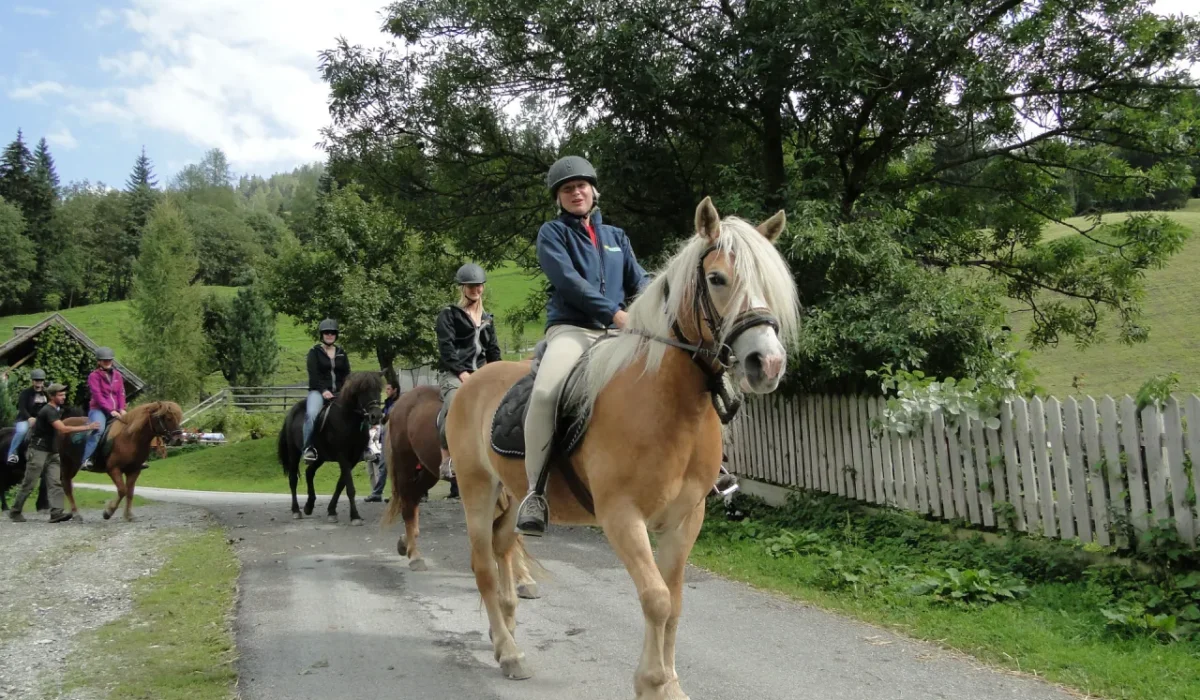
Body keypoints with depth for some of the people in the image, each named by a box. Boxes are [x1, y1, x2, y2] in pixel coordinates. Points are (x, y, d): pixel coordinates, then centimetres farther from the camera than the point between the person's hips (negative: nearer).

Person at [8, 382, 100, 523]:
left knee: (55, 483, -6)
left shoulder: (57, 410, 10)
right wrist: (87, 427, -31)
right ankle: (15, 512, 17)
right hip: (39, 451, -8)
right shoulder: (48, 411, -19)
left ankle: (56, 513, -14)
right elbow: (63, 429, -30)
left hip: (52, 453, 8)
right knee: (29, 485, 2)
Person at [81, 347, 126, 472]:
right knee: (98, 429, -31)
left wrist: (121, 409, -9)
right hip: (98, 409, -6)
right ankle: (85, 460, -35)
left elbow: (121, 393, 8)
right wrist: (110, 410, -20)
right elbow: (98, 396, -11)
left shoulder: (117, 375, 14)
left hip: (115, 411, 6)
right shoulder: (94, 376, -1)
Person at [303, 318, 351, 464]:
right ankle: (309, 448, -29)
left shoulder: (342, 353, 16)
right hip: (319, 391, -4)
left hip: (340, 392, 4)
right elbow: (313, 374, -6)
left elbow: (347, 375, 12)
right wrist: (323, 391, -18)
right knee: (311, 414, -33)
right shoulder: (315, 352, 4)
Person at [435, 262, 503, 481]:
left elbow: (493, 350, 20)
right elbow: (446, 347, -6)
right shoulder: (449, 315, 5)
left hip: (480, 374, 6)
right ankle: (447, 461, -29)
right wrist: (462, 372, -16)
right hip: (452, 373, -6)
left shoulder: (487, 319, 22)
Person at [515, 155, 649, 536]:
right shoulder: (552, 233, 8)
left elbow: (638, 281, 14)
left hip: (619, 333, 5)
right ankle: (535, 491, -27)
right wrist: (615, 312, -18)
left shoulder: (616, 236, 22)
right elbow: (568, 280, -8)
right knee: (545, 393, -34)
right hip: (571, 329, -5)